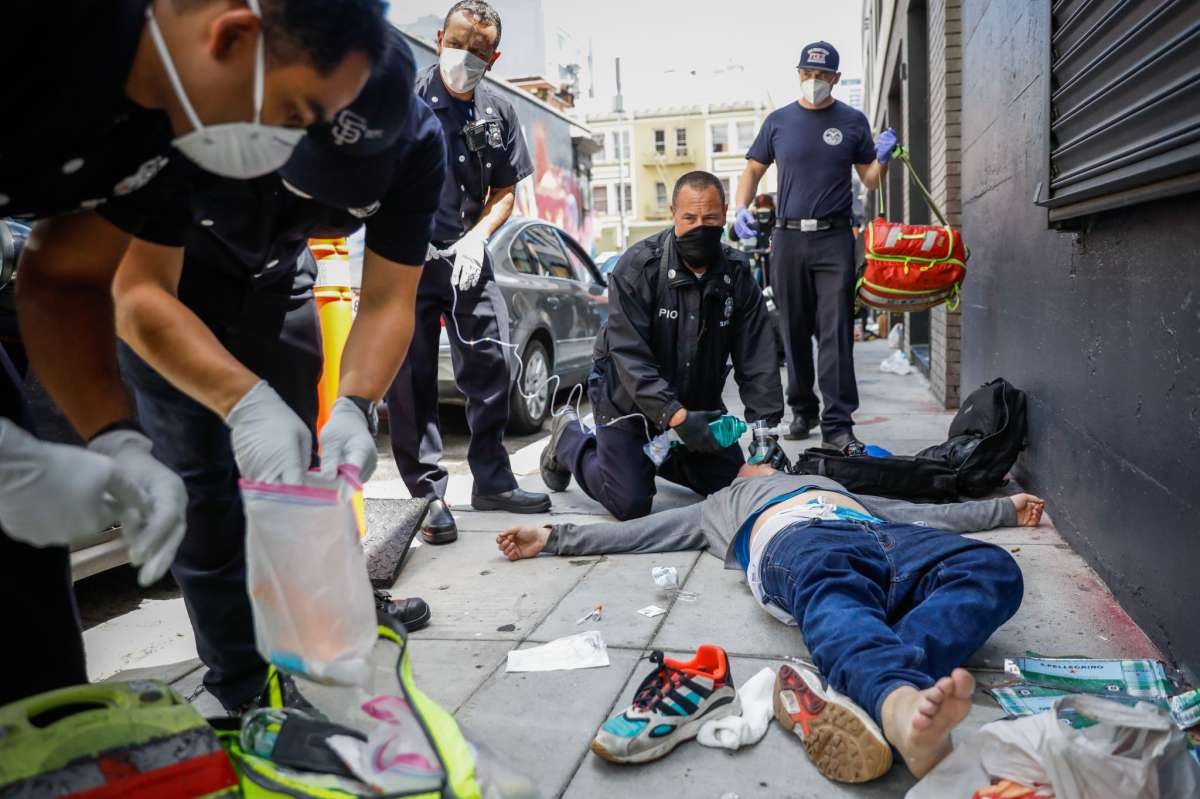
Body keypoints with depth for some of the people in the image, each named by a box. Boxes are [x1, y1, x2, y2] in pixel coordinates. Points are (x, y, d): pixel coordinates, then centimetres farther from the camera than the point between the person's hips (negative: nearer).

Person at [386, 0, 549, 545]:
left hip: (466, 257, 4)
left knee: (490, 363, 5)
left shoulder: (498, 114, 8)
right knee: (411, 378, -3)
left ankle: (491, 480, 19)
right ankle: (428, 493, 7)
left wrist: (475, 238, -4)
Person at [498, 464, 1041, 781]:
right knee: (835, 603, -41)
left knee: (992, 568, -30)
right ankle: (905, 706, -70)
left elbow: (921, 512, 47)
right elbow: (632, 532, 35)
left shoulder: (831, 483, 50)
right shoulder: (719, 505, 43)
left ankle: (864, 694, -53)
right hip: (797, 538, -3)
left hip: (884, 535, 3)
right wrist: (553, 537, 26)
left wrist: (1004, 509, 43)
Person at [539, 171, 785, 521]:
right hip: (627, 398, -5)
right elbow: (630, 356, -28)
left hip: (696, 402, 5)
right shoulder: (638, 266, -23)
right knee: (631, 505, -7)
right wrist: (676, 417, -37)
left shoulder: (737, 273, -9)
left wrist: (765, 426, -20)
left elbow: (756, 358, -9)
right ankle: (570, 441, 20)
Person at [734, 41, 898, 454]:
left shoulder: (852, 121, 9)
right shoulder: (779, 121, 10)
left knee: (836, 334, -7)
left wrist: (882, 158, -9)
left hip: (835, 239, -1)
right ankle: (802, 410, 22)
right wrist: (741, 209, -3)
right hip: (788, 238, 2)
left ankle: (837, 425, -6)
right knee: (795, 332, 8)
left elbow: (870, 181, 12)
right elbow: (753, 170, 14)